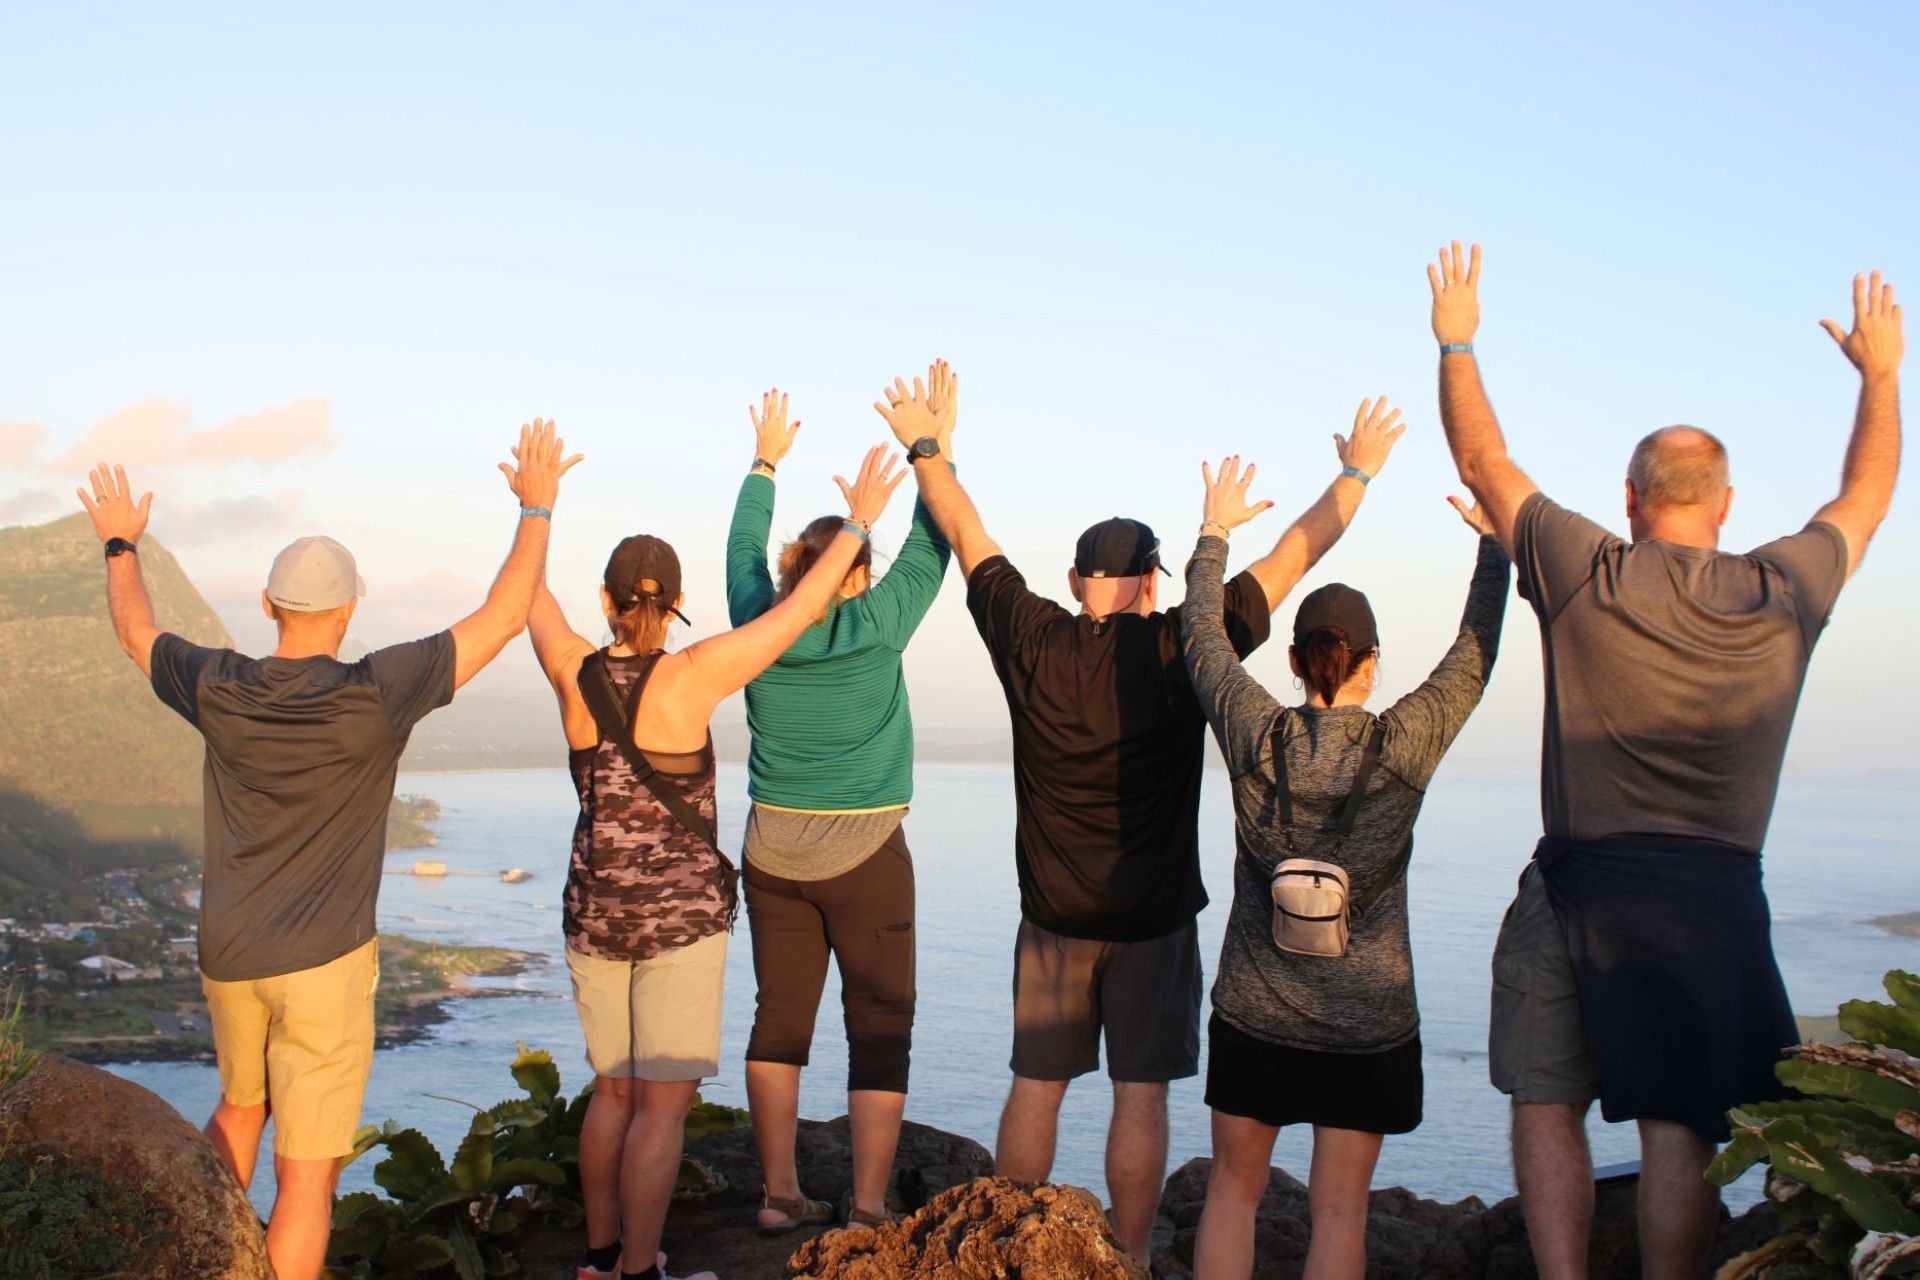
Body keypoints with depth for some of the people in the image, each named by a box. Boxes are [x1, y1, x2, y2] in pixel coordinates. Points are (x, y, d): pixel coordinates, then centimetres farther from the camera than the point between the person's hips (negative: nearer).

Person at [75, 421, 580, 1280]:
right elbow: (502, 620, -16)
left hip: (229, 953, 5)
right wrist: (538, 506, -5)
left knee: (242, 1103, 31)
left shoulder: (218, 690, -7)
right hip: (324, 962, -5)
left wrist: (121, 543, 32)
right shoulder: (374, 694, -19)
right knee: (307, 1172, 3)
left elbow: (135, 632, 15)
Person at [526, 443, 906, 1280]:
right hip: (681, 914, -5)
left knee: (612, 1090, 18)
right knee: (662, 1104, 2)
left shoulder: (575, 673, -5)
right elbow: (798, 609, -11)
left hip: (594, 911, 5)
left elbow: (532, 597, 14)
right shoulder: (691, 677, -15)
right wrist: (858, 524, -2)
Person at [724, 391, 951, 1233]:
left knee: (779, 1018, 11)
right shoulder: (875, 628, -11)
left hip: (772, 854, 4)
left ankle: (779, 1195, 17)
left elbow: (743, 547, 16)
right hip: (864, 855, -4)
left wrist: (765, 461, 29)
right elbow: (931, 546, -2)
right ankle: (867, 1211, 3)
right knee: (880, 1029, 3)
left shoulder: (758, 627, 0)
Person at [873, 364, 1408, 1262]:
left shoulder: (1029, 641, -6)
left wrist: (927, 446, 19)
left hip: (1052, 915, 2)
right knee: (1140, 1095, 6)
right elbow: (1293, 556, -3)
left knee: (1035, 1086, 12)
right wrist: (1359, 471, 9)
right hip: (1153, 917, -2)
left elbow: (966, 535, 6)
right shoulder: (1180, 649, -11)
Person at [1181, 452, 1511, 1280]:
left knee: (1233, 1190, 14)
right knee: (1338, 1210, 7)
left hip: (1253, 1010, 1)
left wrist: (1215, 536, 20)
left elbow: (1201, 636, 6)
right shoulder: (1405, 744, -12)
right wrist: (1493, 541, 16)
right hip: (1367, 1019, -1)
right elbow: (1475, 654, 4)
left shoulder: (1255, 734, -10)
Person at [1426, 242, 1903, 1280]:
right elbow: (1866, 495, 20)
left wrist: (1456, 342, 19)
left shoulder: (1585, 577, -6)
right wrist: (1880, 371, 34)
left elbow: (1482, 461, 6)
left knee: (1547, 1105, 8)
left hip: (1581, 883, -2)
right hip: (1716, 896, 2)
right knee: (1678, 1128, 6)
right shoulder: (1784, 596, 1)